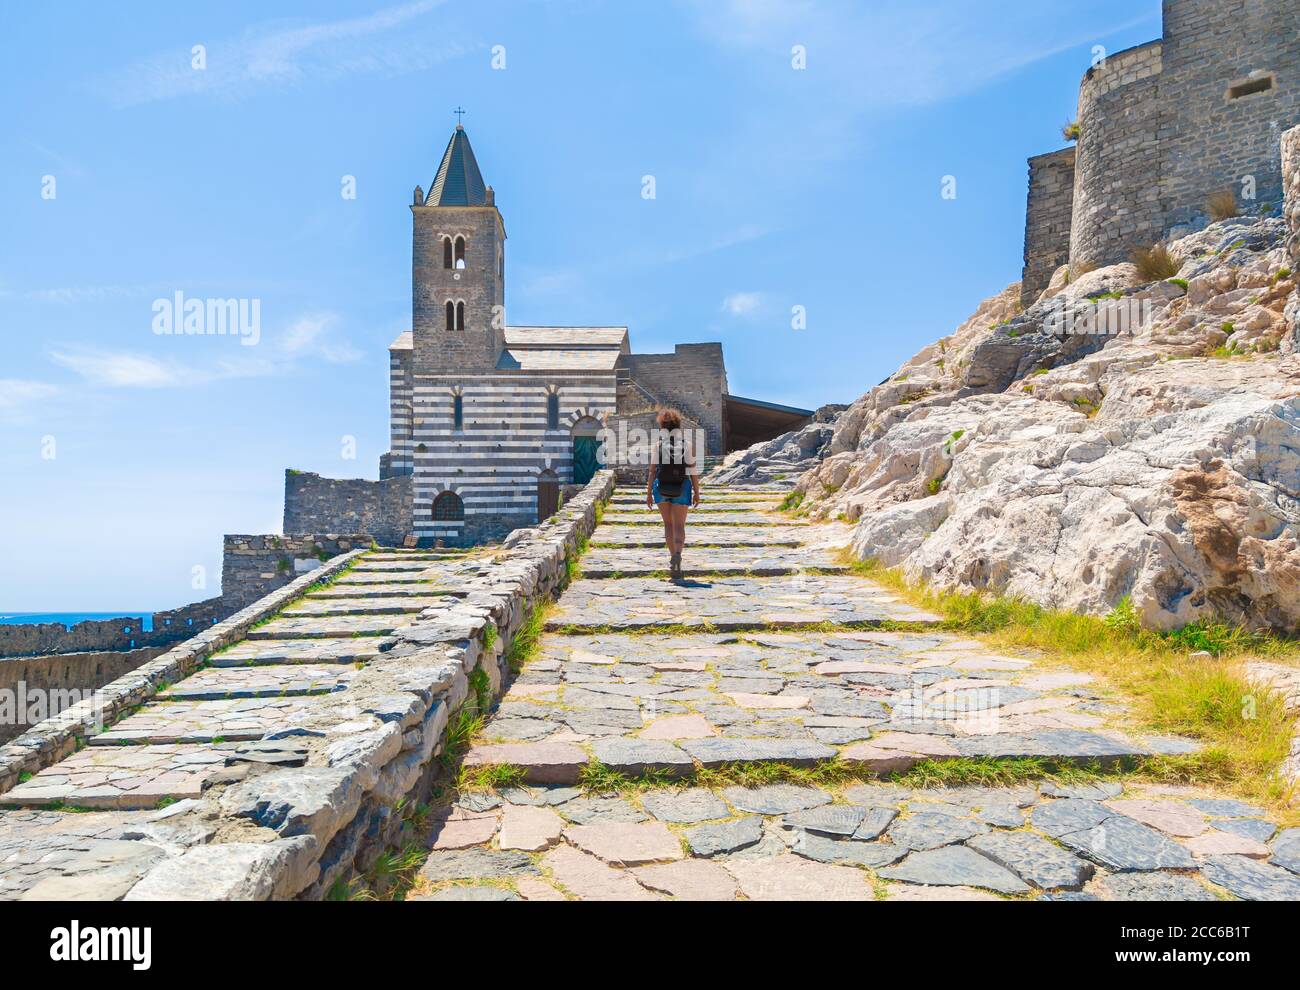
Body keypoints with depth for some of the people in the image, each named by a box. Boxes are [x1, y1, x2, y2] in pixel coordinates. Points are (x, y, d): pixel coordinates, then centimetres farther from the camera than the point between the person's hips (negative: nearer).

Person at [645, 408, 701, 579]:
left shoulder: (656, 443, -4)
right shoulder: (687, 443, -3)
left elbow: (652, 470, -7)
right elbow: (693, 470, -4)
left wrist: (648, 493, -2)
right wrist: (696, 493, 3)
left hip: (662, 488, 1)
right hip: (681, 488, -1)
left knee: (668, 524, 17)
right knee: (679, 526, 1)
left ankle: (673, 557, 18)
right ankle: (677, 555, -24)